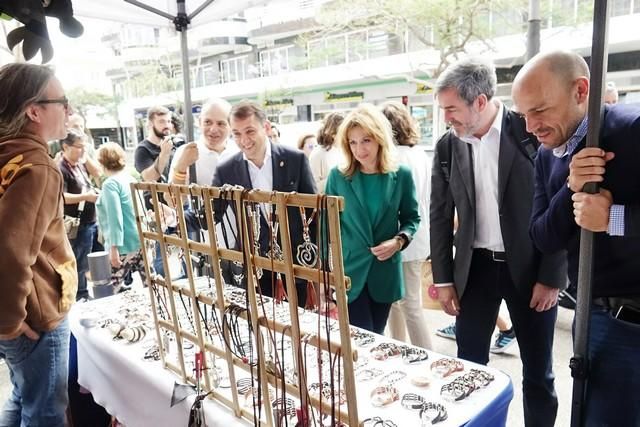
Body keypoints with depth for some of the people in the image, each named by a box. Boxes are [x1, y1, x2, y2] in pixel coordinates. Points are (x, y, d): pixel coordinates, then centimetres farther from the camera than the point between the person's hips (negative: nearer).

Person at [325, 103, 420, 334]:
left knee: (376, 339, 17)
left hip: (386, 272, 2)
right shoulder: (338, 176, -5)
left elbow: (412, 217, 6)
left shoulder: (401, 175, -3)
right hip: (348, 271, -1)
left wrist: (400, 241, -15)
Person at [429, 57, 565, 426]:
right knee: (469, 365, 11)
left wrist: (552, 275, -9)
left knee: (538, 370, 12)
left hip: (531, 267, -2)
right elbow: (441, 215, 5)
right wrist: (443, 278, 3)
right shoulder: (447, 146, 1)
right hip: (475, 267, 3)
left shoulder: (532, 131, -10)